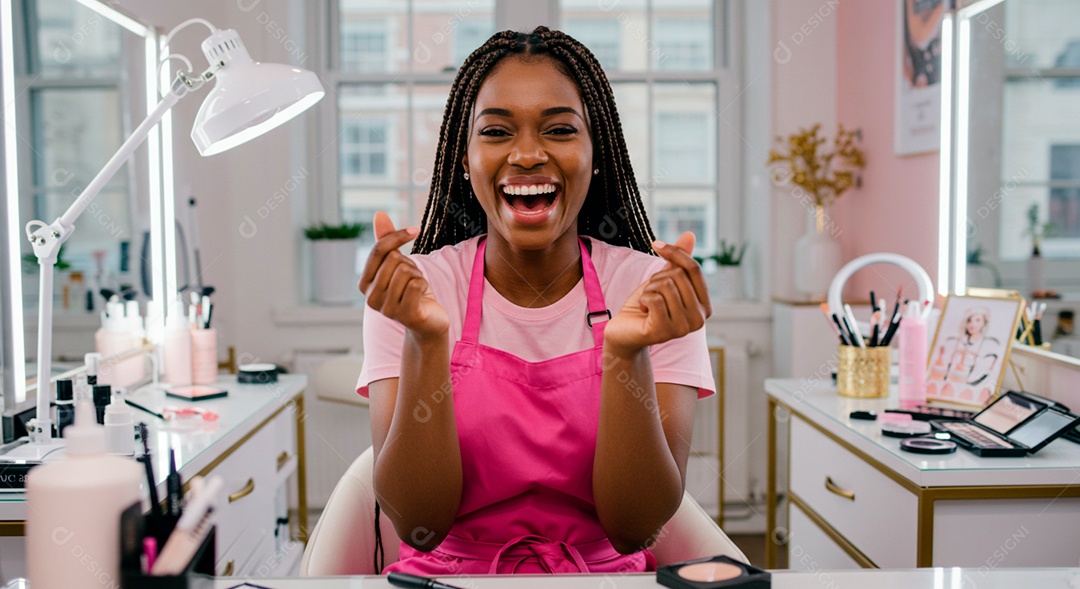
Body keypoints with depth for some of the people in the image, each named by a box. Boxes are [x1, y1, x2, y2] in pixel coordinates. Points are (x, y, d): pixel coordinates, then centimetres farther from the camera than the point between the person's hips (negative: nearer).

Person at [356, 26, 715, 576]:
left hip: (603, 576, 1)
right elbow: (418, 525, -10)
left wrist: (628, 353, -23)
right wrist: (425, 341, -22)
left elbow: (635, 529, -10)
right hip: (448, 575, 0)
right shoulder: (412, 288, -3)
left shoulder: (653, 289, -4)